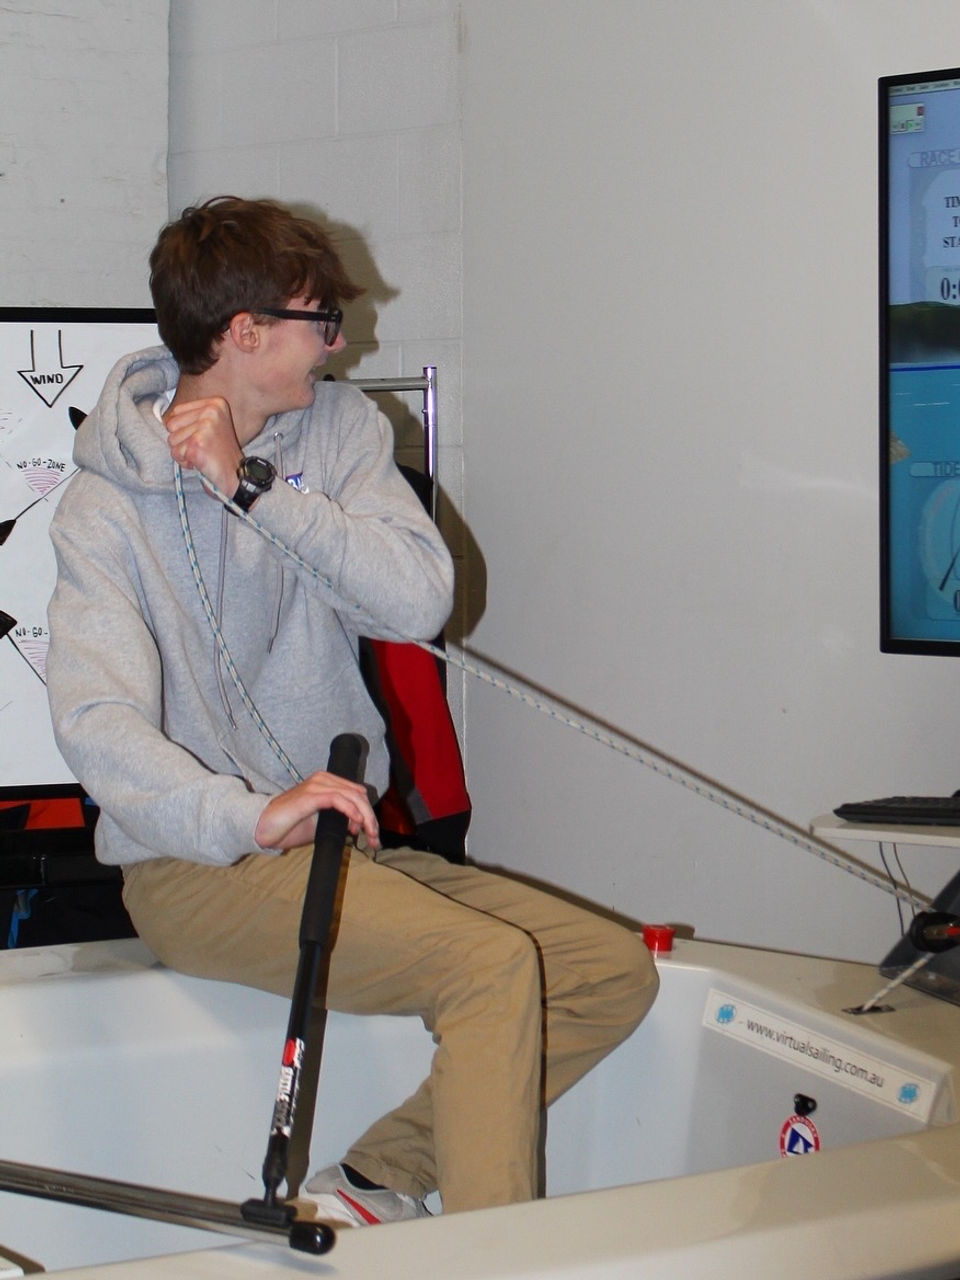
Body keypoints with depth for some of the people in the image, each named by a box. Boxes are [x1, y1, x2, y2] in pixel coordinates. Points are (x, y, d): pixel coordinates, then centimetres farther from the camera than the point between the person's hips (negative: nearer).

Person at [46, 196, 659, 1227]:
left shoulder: (339, 427, 5)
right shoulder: (106, 509, -9)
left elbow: (419, 601, -11)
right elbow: (97, 724, -24)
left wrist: (251, 487, -18)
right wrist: (249, 816, -40)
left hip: (345, 838, 7)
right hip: (199, 863, -6)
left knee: (615, 972, -4)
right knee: (492, 963, -26)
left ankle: (375, 1182, -5)